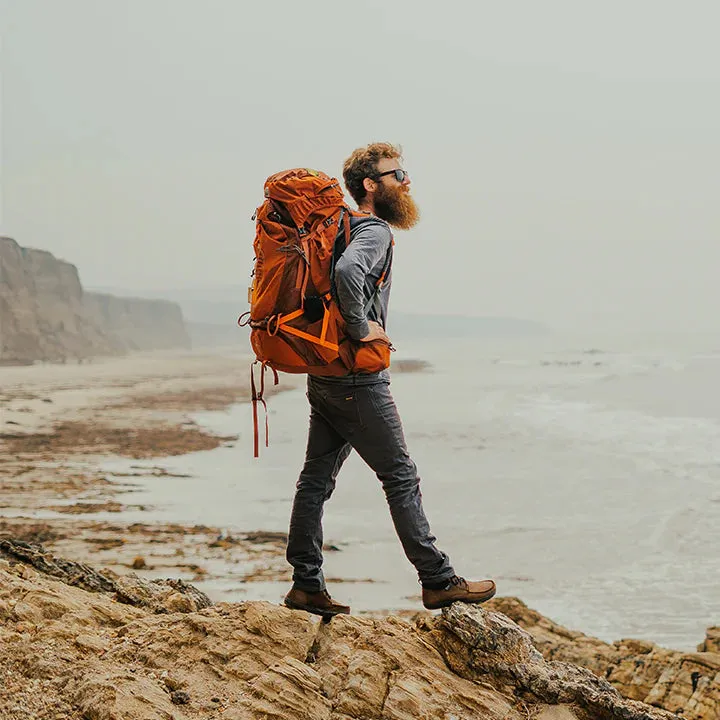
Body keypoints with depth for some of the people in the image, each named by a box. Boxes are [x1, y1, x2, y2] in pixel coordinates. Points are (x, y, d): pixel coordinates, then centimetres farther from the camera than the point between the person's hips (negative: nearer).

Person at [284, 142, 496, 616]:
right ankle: (438, 581, 3)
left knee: (317, 478, 9)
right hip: (359, 384, -9)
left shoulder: (345, 228, 16)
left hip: (324, 378, 9)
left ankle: (307, 585, 13)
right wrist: (361, 328, -24)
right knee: (401, 478, -3)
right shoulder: (375, 231, -14)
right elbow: (347, 271, -36)